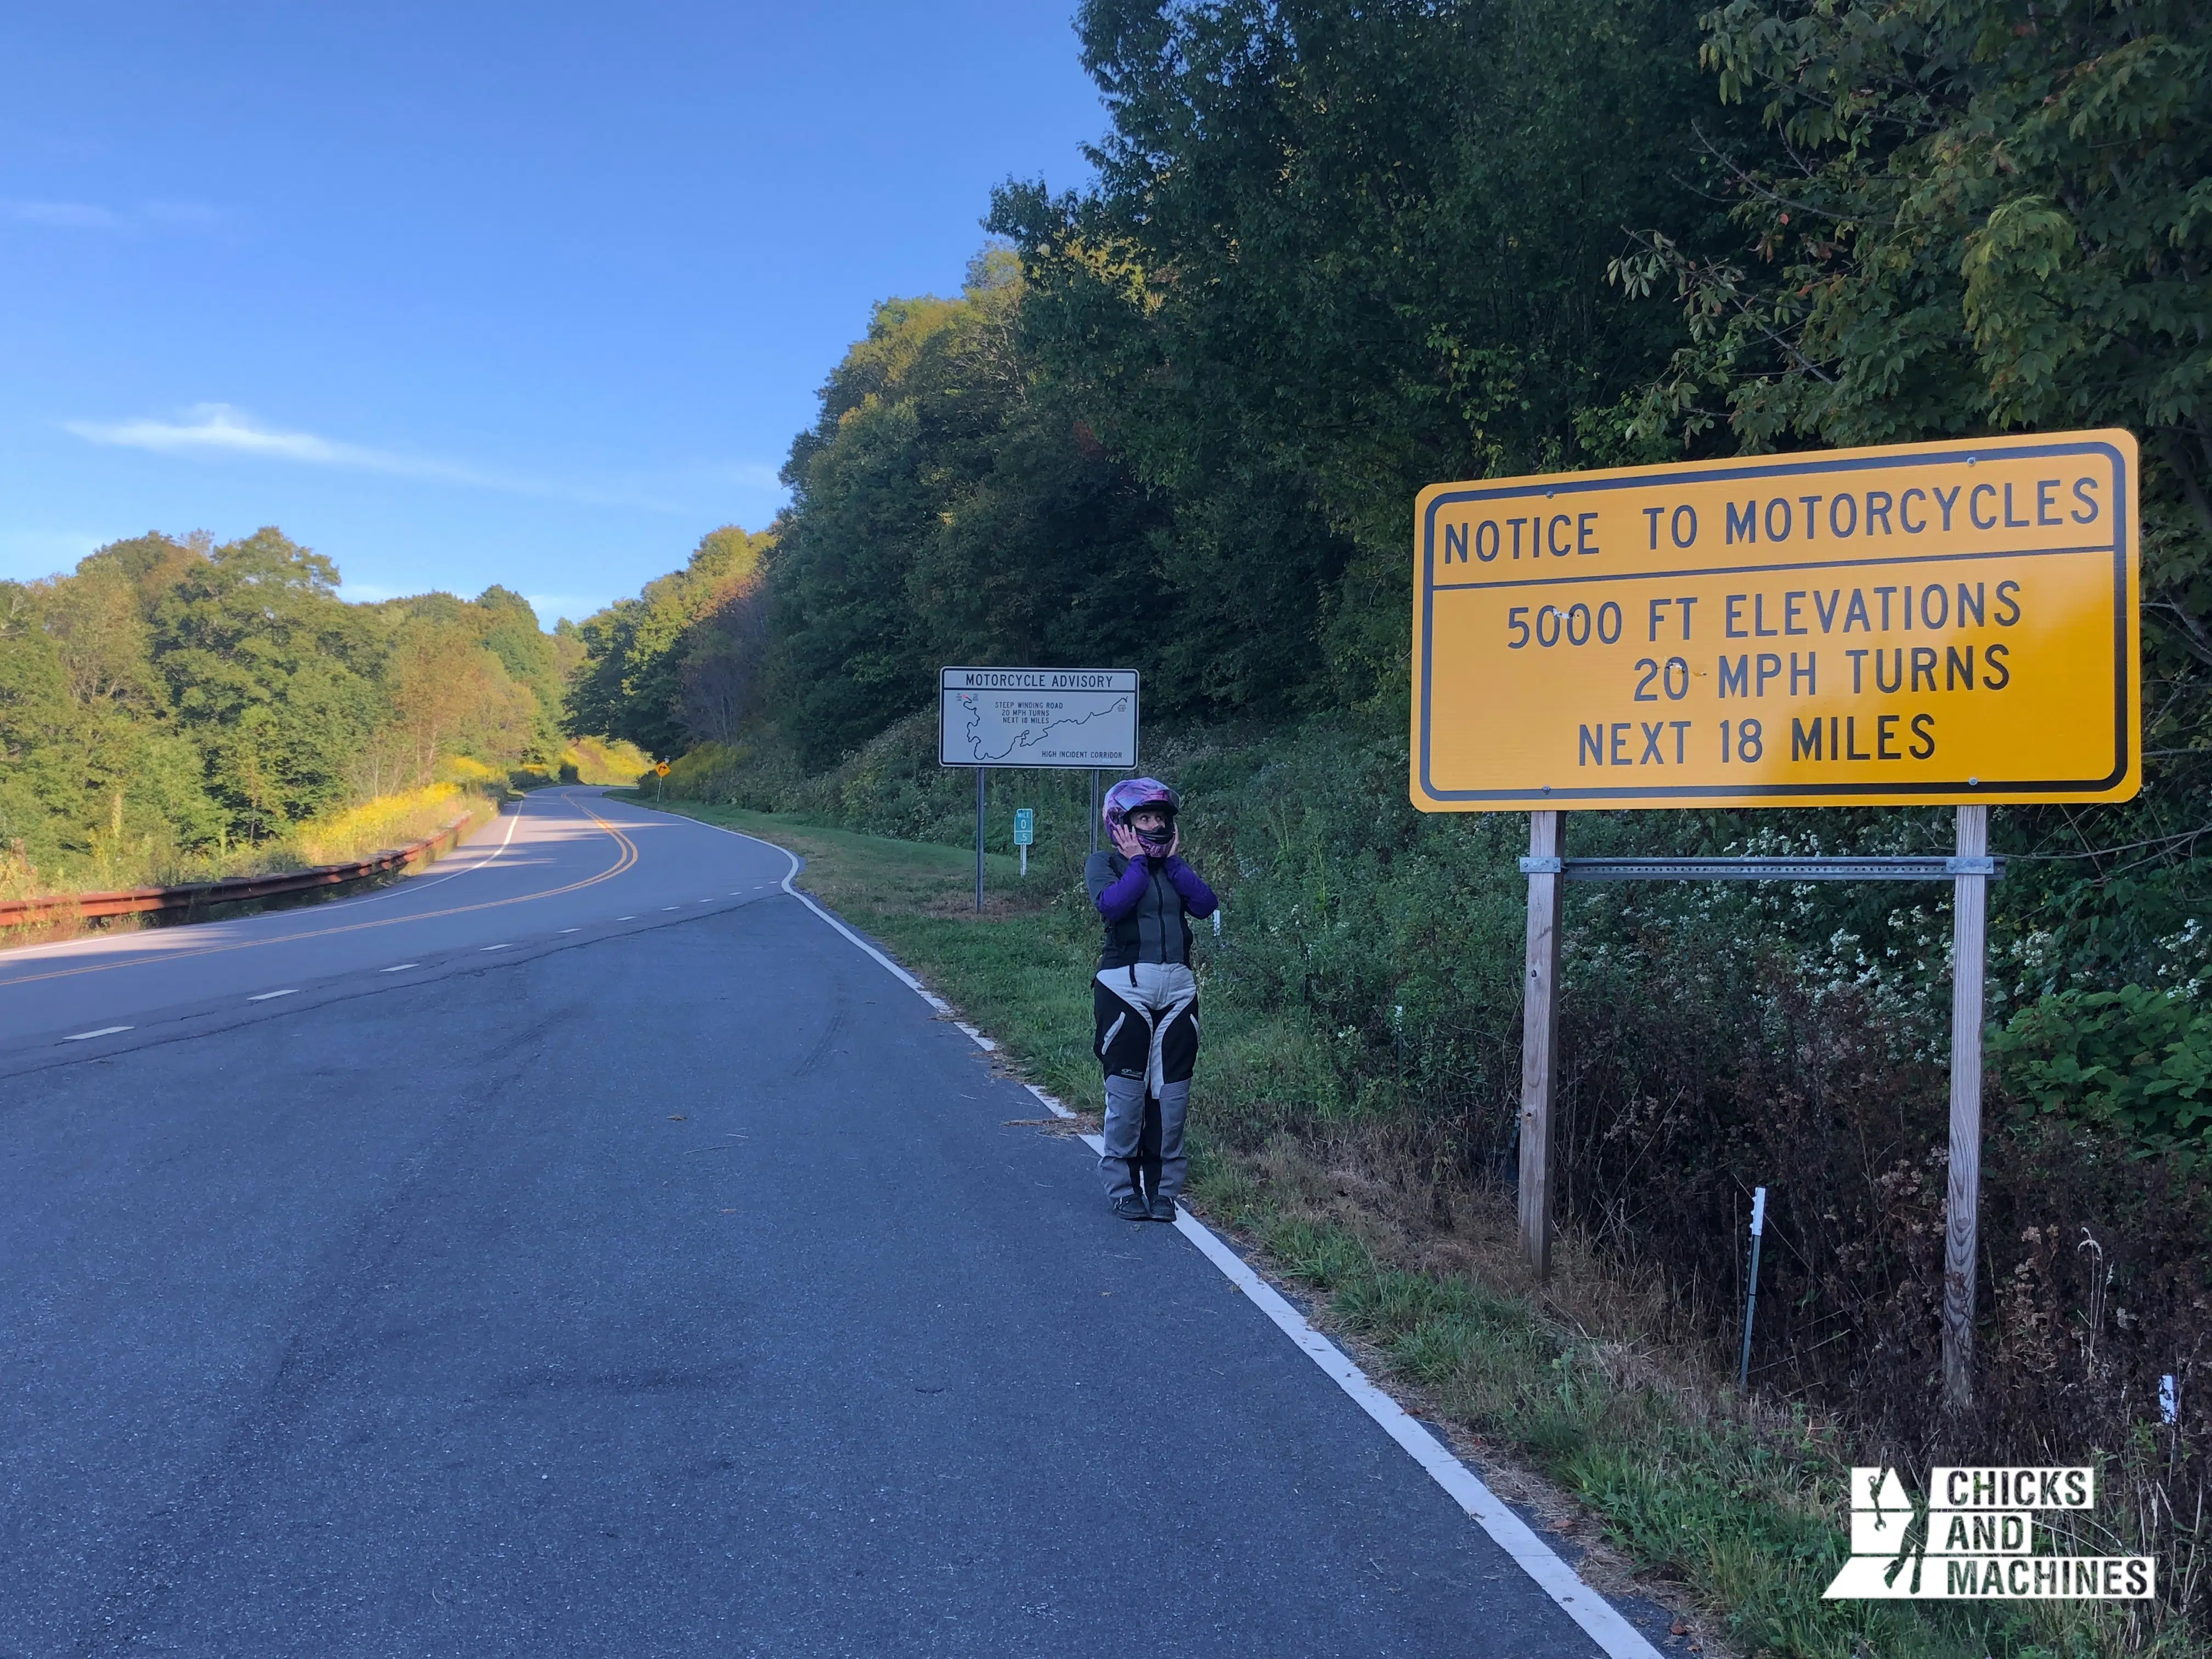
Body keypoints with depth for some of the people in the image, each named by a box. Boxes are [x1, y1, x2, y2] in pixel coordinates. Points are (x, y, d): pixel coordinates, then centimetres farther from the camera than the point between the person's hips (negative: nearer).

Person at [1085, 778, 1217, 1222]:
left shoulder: (1174, 866, 16)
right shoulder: (1104, 863, 4)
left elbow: (1205, 904, -1)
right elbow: (1111, 904, -17)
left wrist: (1171, 859, 0)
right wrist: (1139, 862, -6)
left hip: (1178, 988, 4)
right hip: (1126, 986, -4)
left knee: (1172, 1093, 4)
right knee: (1127, 1091, -4)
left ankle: (1163, 1187, 14)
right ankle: (1123, 1187, 7)